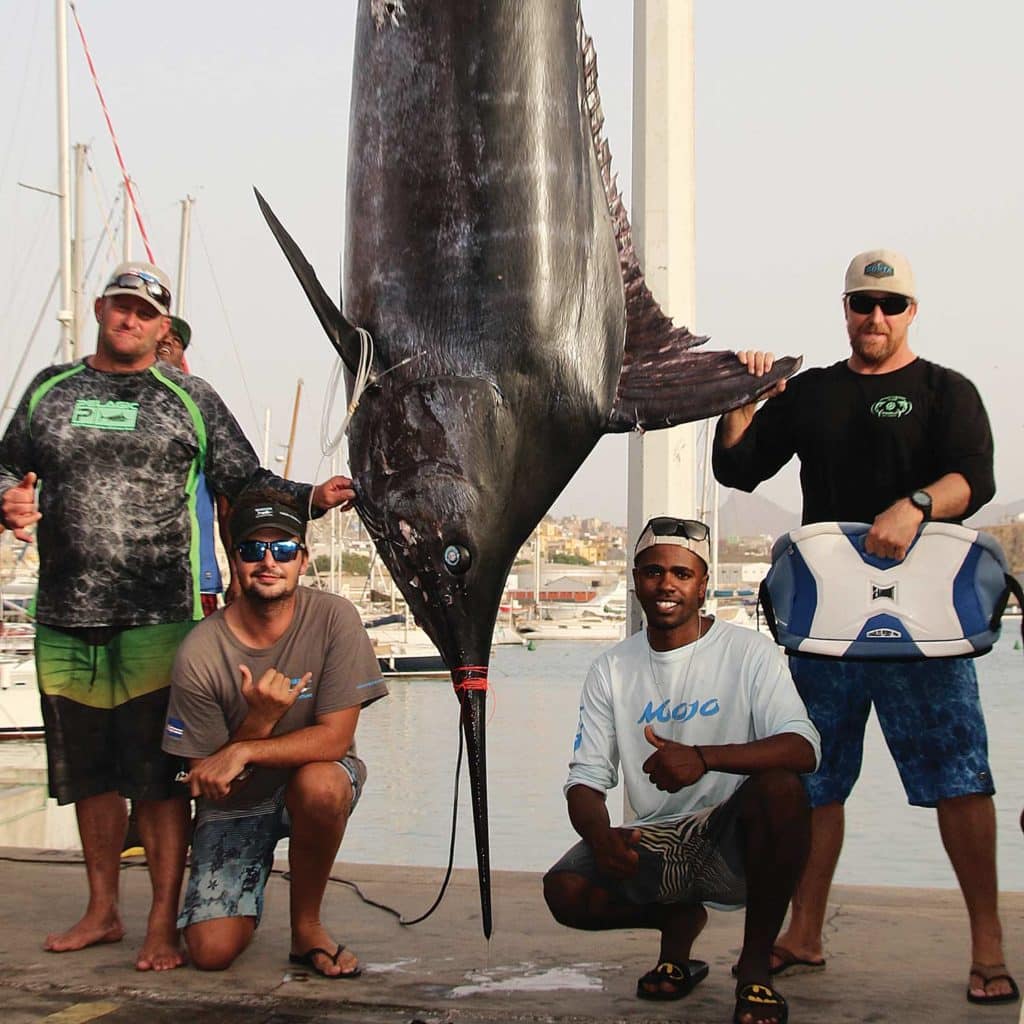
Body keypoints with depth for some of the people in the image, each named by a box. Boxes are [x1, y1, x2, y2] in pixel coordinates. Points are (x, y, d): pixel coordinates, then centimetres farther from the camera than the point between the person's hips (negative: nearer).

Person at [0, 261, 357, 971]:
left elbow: (246, 481, 5)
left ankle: (163, 925, 4)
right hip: (66, 622, 4)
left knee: (158, 777, -5)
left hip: (157, 621, -3)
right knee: (88, 773, 12)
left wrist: (310, 498, -11)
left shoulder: (189, 398, 7)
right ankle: (103, 912, 26)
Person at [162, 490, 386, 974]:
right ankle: (245, 900, 24)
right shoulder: (199, 654, -18)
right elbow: (205, 779, -14)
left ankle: (307, 926, -11)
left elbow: (335, 738, -20)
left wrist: (243, 752, -30)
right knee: (212, 951, -15)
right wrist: (259, 720, -31)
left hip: (316, 777, 0)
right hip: (235, 805, 1)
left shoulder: (332, 618, -18)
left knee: (319, 784, -37)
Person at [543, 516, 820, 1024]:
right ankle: (678, 919, 12)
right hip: (653, 847, 3)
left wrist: (704, 758, -37)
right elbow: (585, 777, 0)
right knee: (565, 891, -23)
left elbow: (803, 748, -20)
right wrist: (600, 835, -25)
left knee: (780, 788, -34)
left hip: (734, 843, -3)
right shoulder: (612, 669, 5)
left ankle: (755, 963, -13)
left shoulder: (747, 651, -5)